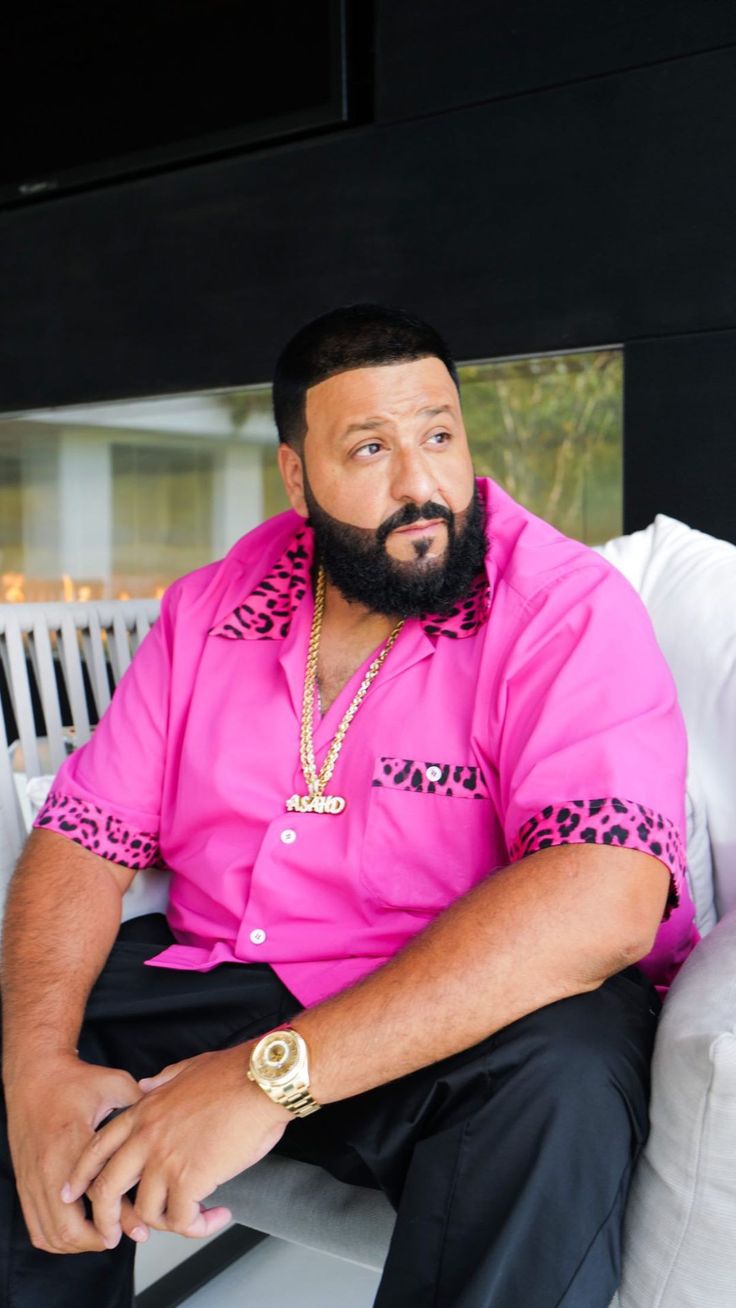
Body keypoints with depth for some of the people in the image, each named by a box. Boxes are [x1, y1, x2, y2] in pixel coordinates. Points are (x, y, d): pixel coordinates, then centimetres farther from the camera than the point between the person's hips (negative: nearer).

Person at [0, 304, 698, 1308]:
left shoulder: (567, 609, -14)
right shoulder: (211, 607, 3)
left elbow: (608, 895, -28)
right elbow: (85, 839, 0)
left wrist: (277, 1072, -32)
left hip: (458, 1029, -4)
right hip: (214, 986, 5)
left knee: (559, 1071, -34)